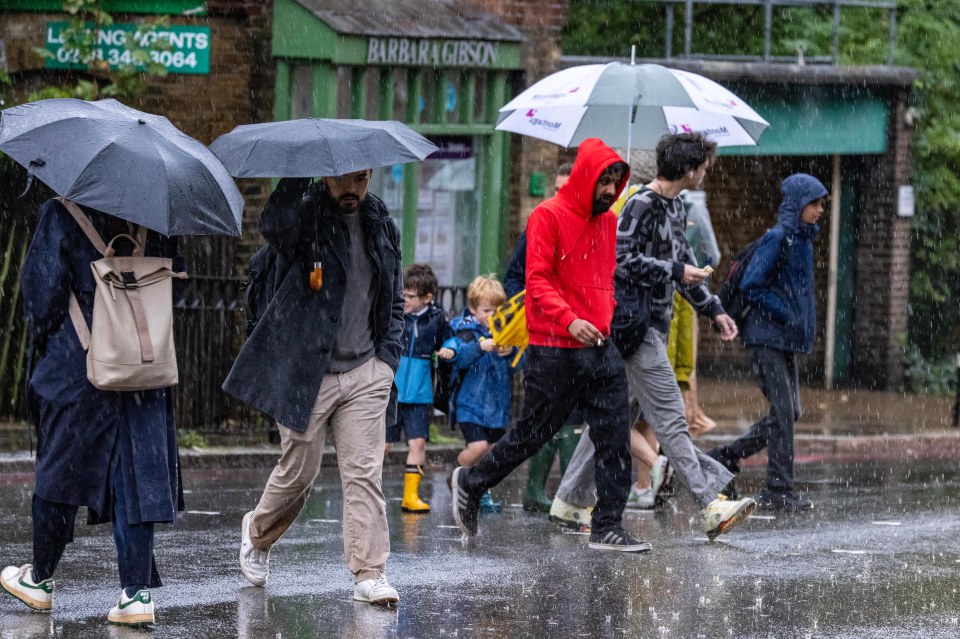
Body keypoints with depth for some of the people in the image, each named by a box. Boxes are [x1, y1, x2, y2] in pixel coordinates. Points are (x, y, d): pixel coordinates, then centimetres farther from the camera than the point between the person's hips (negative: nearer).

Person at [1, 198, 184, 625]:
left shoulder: (61, 215, -8)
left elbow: (44, 287, -9)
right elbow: (174, 284, 8)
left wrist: (42, 335, 7)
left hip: (77, 369, -3)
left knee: (59, 472, 11)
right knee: (135, 477, 3)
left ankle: (40, 579, 23)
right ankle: (136, 590, -4)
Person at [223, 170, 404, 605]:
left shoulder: (382, 225, 9)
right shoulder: (305, 216, -8)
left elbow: (394, 299, 18)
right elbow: (274, 226, -35)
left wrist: (388, 358, 7)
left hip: (365, 374, 3)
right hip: (306, 372, -3)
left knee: (364, 473, -4)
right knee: (298, 471, 7)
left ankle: (370, 575, -4)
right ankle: (258, 531, 36)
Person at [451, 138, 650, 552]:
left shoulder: (607, 221, 15)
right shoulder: (549, 216, -8)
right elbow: (537, 280, -14)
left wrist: (606, 319, 11)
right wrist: (569, 320, -26)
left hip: (600, 347, 7)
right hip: (554, 350, -7)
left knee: (614, 438, -1)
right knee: (534, 432, 2)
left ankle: (608, 527, 2)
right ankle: (470, 484, 23)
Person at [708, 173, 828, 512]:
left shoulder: (803, 239, 14)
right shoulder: (778, 239, -14)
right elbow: (751, 286, -18)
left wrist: (805, 323, 11)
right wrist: (787, 316, -17)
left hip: (786, 341, 9)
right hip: (767, 339, -9)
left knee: (788, 413, 11)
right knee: (783, 414, -9)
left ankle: (725, 456, 22)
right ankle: (778, 491, -5)